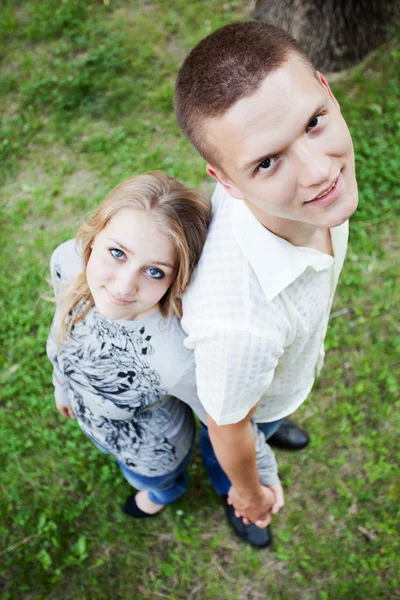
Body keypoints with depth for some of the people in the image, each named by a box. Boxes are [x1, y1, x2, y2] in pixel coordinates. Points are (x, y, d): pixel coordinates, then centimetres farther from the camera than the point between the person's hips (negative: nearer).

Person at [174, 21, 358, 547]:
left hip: (295, 359, 5)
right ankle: (227, 493, 70)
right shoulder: (240, 324, -53)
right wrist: (248, 493, -6)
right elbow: (227, 429, -29)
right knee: (241, 442, 33)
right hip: (247, 388, -4)